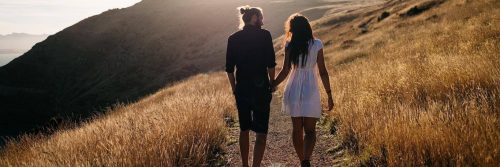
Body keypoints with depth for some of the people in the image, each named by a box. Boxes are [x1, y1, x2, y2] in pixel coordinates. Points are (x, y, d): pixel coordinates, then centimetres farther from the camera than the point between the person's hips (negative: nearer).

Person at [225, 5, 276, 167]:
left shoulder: (233, 38, 4)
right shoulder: (264, 35, -6)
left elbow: (229, 68, 4)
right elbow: (271, 64, -9)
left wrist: (234, 88, 14)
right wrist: (272, 83, 5)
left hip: (242, 89, 4)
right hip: (261, 87, -4)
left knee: (244, 129, 19)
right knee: (261, 132, 4)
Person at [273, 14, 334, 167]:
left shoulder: (289, 45, -3)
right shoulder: (317, 44, -3)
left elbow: (285, 71, -7)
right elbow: (323, 72, -4)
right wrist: (329, 95, 3)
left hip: (293, 91, 1)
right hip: (310, 91, -1)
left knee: (297, 129, 14)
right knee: (310, 131, 4)